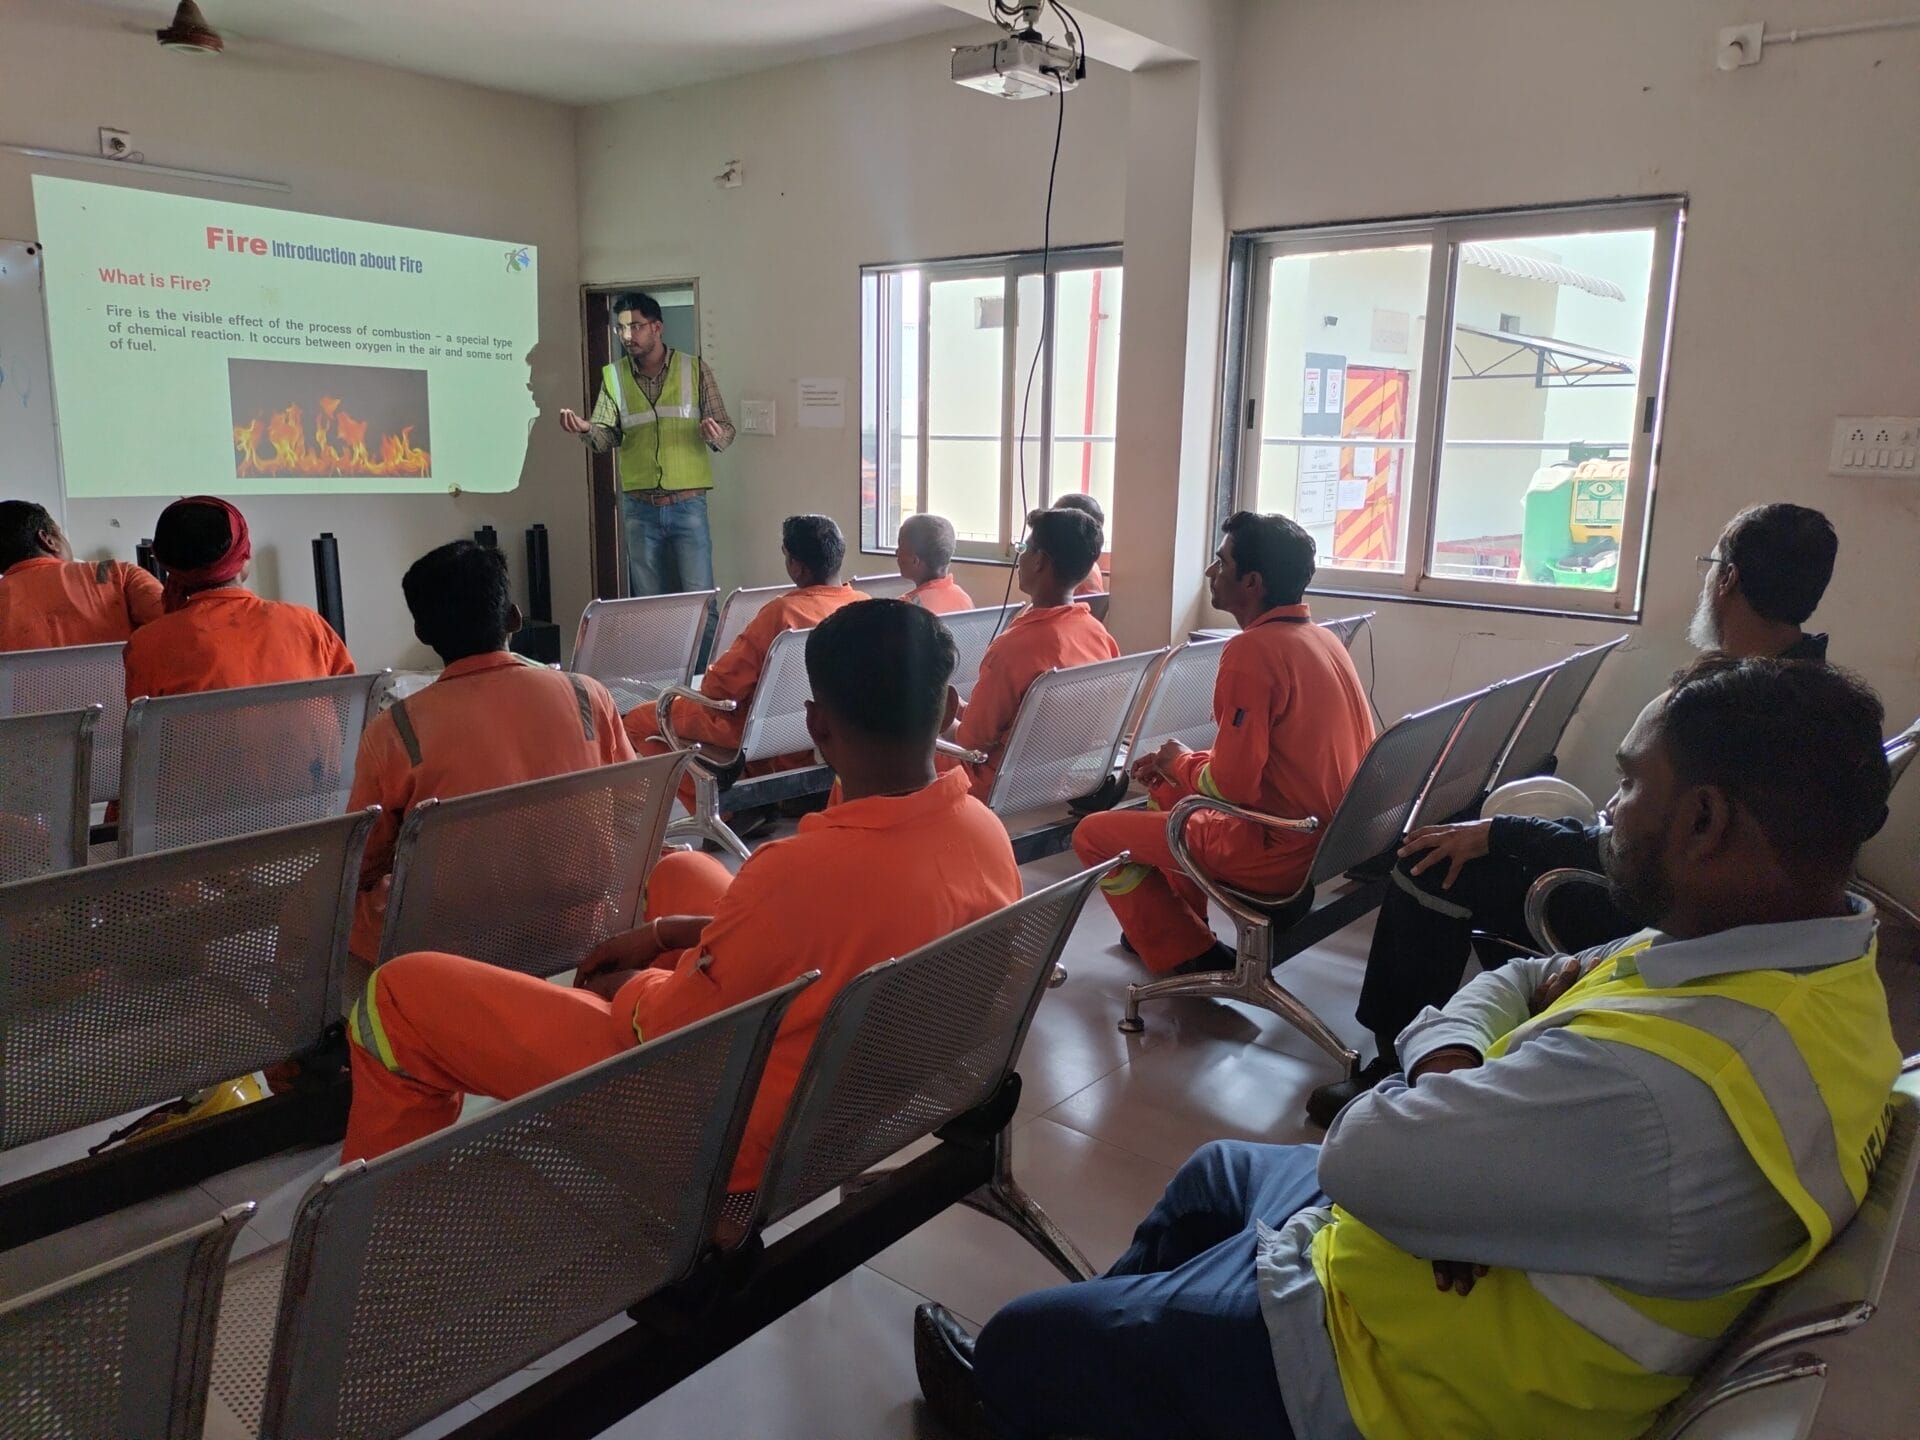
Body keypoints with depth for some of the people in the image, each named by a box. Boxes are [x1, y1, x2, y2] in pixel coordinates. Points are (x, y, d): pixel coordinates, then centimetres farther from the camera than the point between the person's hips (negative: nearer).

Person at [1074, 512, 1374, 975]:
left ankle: (1184, 955, 13)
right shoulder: (1322, 638, 7)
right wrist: (1180, 764, 11)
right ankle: (1185, 926, 33)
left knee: (1093, 835, 2)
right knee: (1167, 786, 29)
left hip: (1280, 851, -9)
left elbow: (1230, 785, -22)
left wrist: (1180, 764, -2)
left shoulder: (1252, 650, -21)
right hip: (1332, 837, 9)